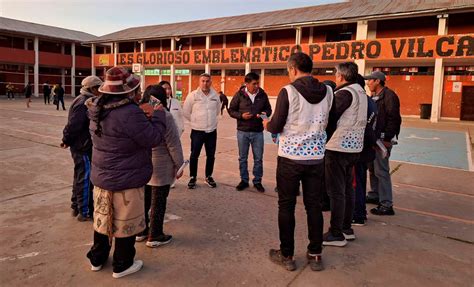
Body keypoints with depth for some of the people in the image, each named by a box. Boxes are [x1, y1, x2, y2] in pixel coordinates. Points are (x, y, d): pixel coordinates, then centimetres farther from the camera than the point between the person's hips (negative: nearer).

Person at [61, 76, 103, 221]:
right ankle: (85, 212, 10)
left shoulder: (85, 101, 12)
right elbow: (73, 125, -26)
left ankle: (76, 207, 33)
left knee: (80, 177, 19)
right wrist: (66, 141, -13)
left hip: (82, 145, 10)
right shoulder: (83, 103, -20)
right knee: (85, 179, -1)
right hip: (83, 147, -10)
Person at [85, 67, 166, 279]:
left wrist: (141, 112, 3)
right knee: (125, 223, 11)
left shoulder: (98, 109, 1)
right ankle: (122, 265, 27)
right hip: (126, 181, -8)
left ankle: (97, 259, 40)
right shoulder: (130, 113, -27)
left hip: (101, 177, 8)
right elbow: (153, 138, -20)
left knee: (102, 219, 23)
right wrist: (157, 115, -6)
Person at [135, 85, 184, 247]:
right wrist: (179, 164, -6)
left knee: (144, 199, 18)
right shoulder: (165, 116, -17)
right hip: (160, 167, -6)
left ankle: (141, 231, 31)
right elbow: (173, 144, -16)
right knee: (158, 201, 6)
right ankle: (155, 236, 16)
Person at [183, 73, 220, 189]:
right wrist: (196, 121, 7)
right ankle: (192, 177, 17)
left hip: (212, 131, 3)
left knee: (211, 155, 10)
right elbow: (186, 112, 0)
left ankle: (209, 176, 26)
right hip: (197, 131, -3)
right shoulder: (193, 95, -8)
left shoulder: (215, 95, 2)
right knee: (194, 155, 1)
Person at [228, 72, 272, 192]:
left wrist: (265, 113, -13)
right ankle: (244, 180, 24)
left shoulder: (263, 94, 0)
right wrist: (241, 115, -17)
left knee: (258, 158, 7)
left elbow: (268, 109, 10)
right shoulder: (239, 94, -5)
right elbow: (231, 110, 0)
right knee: (242, 158, 10)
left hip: (258, 132, 1)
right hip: (243, 131, -1)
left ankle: (257, 181, 21)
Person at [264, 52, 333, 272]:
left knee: (286, 206, 8)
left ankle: (287, 255, 19)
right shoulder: (327, 92, 2)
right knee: (314, 205, 12)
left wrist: (267, 124, 11)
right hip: (316, 157, 4)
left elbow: (276, 127, -10)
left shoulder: (288, 91, -12)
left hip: (290, 157, -4)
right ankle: (315, 255, 23)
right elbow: (325, 123, 10)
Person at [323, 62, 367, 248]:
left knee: (336, 191, -2)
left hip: (339, 147, -9)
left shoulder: (345, 93, -14)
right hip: (354, 146, 9)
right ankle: (347, 228, 26)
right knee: (347, 188, 16)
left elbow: (330, 118, -19)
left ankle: (336, 234, 5)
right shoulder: (361, 92, 14)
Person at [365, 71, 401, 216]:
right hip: (374, 138, 10)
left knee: (381, 171, -8)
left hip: (383, 139, -10)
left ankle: (386, 205, -3)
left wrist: (387, 138, -20)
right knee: (372, 168, 17)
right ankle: (374, 196, 32)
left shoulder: (389, 95, -12)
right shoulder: (375, 97, 17)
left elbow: (394, 119, -18)